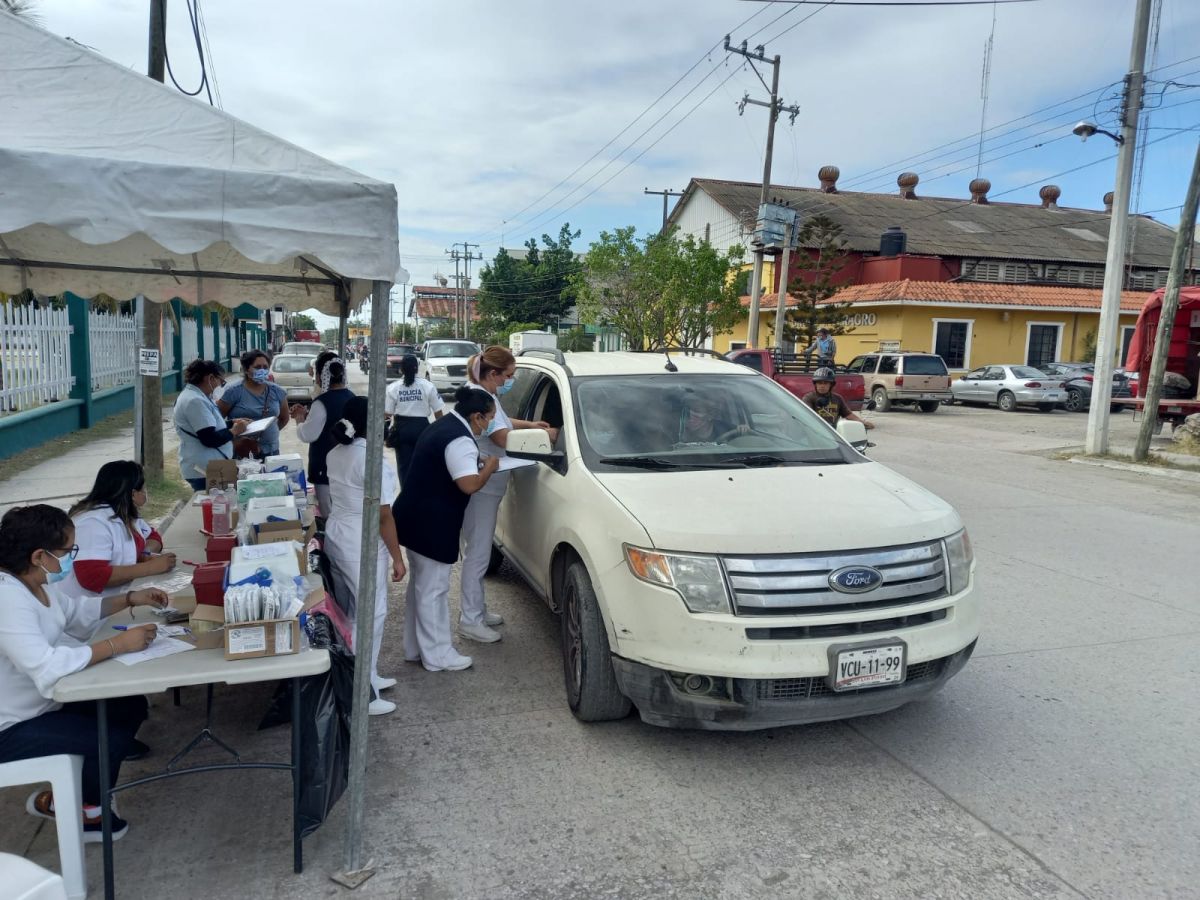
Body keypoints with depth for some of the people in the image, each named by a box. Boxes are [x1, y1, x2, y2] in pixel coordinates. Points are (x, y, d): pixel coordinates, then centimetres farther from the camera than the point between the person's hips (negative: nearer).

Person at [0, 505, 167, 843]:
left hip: (45, 701, 10)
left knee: (131, 706, 8)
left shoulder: (37, 581, -1)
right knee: (114, 744, -17)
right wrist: (118, 644, -34)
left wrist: (130, 599, 6)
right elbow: (47, 667, -40)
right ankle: (58, 803, 12)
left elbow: (76, 611, 18)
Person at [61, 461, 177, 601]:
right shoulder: (94, 522, -21)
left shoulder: (126, 513, 5)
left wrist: (147, 554, -8)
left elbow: (153, 537, 15)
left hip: (118, 597, 8)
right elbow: (92, 576, -29)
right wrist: (149, 567, -27)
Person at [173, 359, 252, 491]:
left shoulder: (195, 396, 13)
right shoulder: (195, 401, -21)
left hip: (205, 467, 11)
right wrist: (234, 431, -11)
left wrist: (232, 423, 13)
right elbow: (209, 439, -24)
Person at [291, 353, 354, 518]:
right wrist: (308, 414, 13)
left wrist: (300, 419, 1)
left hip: (327, 468, -8)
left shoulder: (322, 402, -20)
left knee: (329, 516, 1)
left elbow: (308, 435, -16)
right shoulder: (350, 397, 5)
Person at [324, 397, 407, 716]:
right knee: (370, 614, 1)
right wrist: (397, 557, -13)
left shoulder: (334, 454, 4)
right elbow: (383, 515, -19)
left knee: (348, 611, 17)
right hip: (362, 545, -9)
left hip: (335, 536, 9)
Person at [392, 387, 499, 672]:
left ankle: (415, 647, 30)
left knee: (420, 585, 19)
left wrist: (477, 464, 10)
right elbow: (469, 485, -28)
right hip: (431, 526, -10)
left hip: (416, 519, 10)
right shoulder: (460, 440, -21)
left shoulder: (442, 426, 11)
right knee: (433, 589, 1)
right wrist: (489, 466, -10)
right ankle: (437, 655, 13)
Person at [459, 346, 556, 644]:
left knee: (478, 551, 17)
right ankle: (470, 619, 4)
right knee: (478, 553, -4)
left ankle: (477, 610, 28)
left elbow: (500, 422, 30)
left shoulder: (480, 393, 14)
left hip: (483, 486, 11)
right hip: (481, 486, -11)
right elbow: (505, 438, -26)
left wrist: (530, 424, 18)